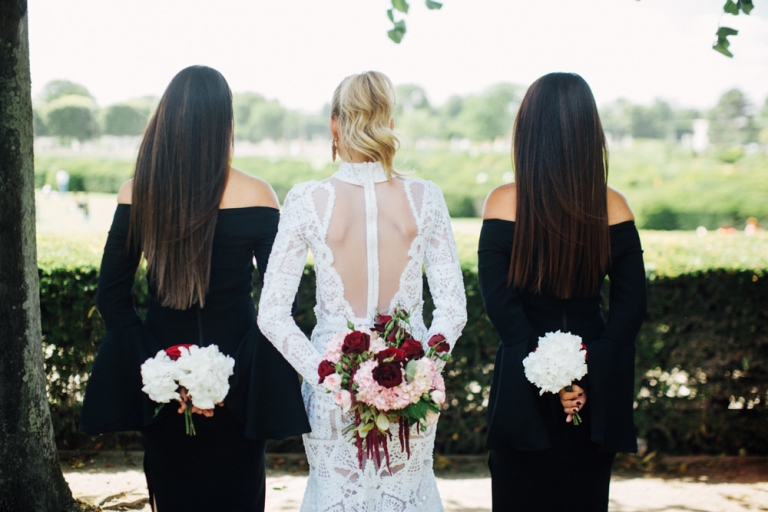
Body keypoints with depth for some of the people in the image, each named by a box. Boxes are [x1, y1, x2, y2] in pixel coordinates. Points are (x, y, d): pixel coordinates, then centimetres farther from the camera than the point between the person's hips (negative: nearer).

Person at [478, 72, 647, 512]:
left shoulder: (504, 203, -10)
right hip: (595, 391, 2)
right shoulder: (612, 206, -5)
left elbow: (501, 303, -14)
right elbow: (632, 303, -7)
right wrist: (589, 375, -10)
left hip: (524, 389, -2)